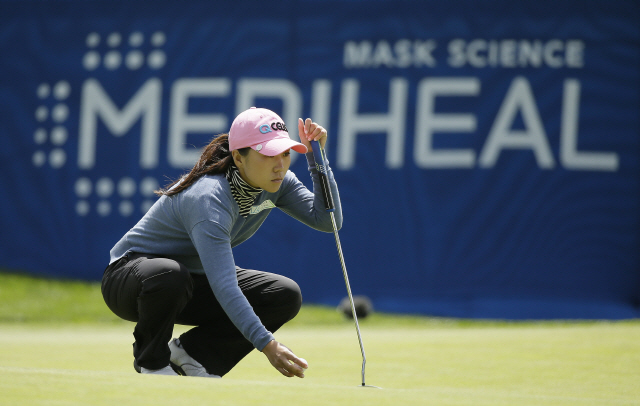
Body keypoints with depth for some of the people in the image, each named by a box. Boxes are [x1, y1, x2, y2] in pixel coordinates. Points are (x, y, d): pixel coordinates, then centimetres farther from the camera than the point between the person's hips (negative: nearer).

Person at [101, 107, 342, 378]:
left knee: (286, 295, -11)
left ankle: (190, 354, 0)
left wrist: (317, 157, -22)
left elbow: (328, 220, -12)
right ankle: (151, 360, -13)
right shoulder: (209, 198, -35)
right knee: (169, 274, -43)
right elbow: (223, 286, -43)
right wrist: (266, 344, -51)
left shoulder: (276, 183, -10)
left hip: (195, 280, 7)